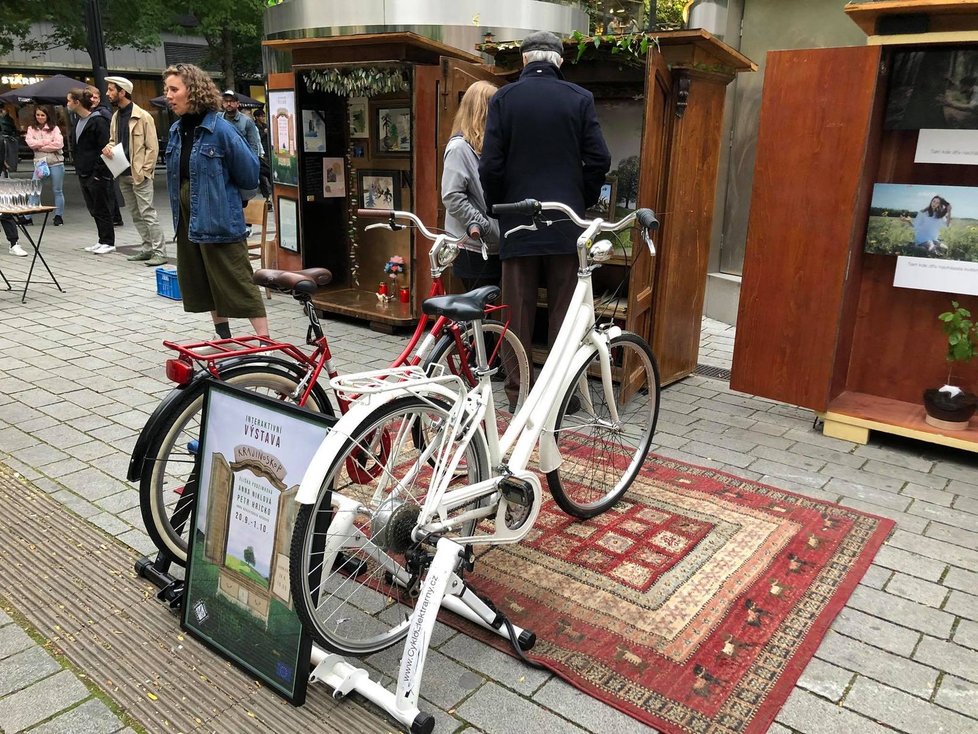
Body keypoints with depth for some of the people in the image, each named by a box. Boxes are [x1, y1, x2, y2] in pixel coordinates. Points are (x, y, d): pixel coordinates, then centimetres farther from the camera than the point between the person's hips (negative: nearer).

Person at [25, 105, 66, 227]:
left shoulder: (54, 128, 1)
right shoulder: (31, 128, 9)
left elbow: (58, 144, -13)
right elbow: (30, 143, -6)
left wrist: (39, 146, -8)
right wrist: (47, 141, -10)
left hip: (56, 163, -2)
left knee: (58, 190, 3)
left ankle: (59, 216, 10)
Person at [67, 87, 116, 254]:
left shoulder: (98, 121, -12)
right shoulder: (78, 121, 14)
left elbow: (104, 148, -17)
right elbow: (75, 147, 20)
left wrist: (99, 172, -19)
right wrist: (78, 168, 12)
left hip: (97, 174, -9)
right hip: (84, 173, 9)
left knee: (102, 209, -1)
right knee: (93, 209, 12)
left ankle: (108, 242, 7)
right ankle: (102, 240, 19)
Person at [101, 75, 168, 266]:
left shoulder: (143, 116, -9)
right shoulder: (115, 117, 13)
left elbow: (153, 147, -10)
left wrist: (143, 171, -14)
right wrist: (108, 147, 1)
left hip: (139, 174, -8)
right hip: (123, 174, 8)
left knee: (147, 213, -9)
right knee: (136, 215, 11)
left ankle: (159, 252, -7)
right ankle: (147, 248, 18)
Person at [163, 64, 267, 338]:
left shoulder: (220, 129, -15)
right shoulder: (176, 130, 7)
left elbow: (249, 172, -10)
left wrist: (222, 194, 4)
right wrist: (179, 210, 15)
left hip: (219, 219, -8)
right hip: (188, 219, 8)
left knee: (236, 281, -6)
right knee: (203, 281, 15)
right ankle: (223, 339, 29)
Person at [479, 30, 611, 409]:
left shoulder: (504, 98, -1)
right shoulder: (580, 99, 0)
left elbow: (491, 165, -5)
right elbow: (599, 160, -3)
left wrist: (497, 208, 9)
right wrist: (583, 200, 12)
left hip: (519, 221, 0)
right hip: (567, 222, 1)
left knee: (518, 310, 7)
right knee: (564, 310, 7)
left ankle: (518, 387, 12)